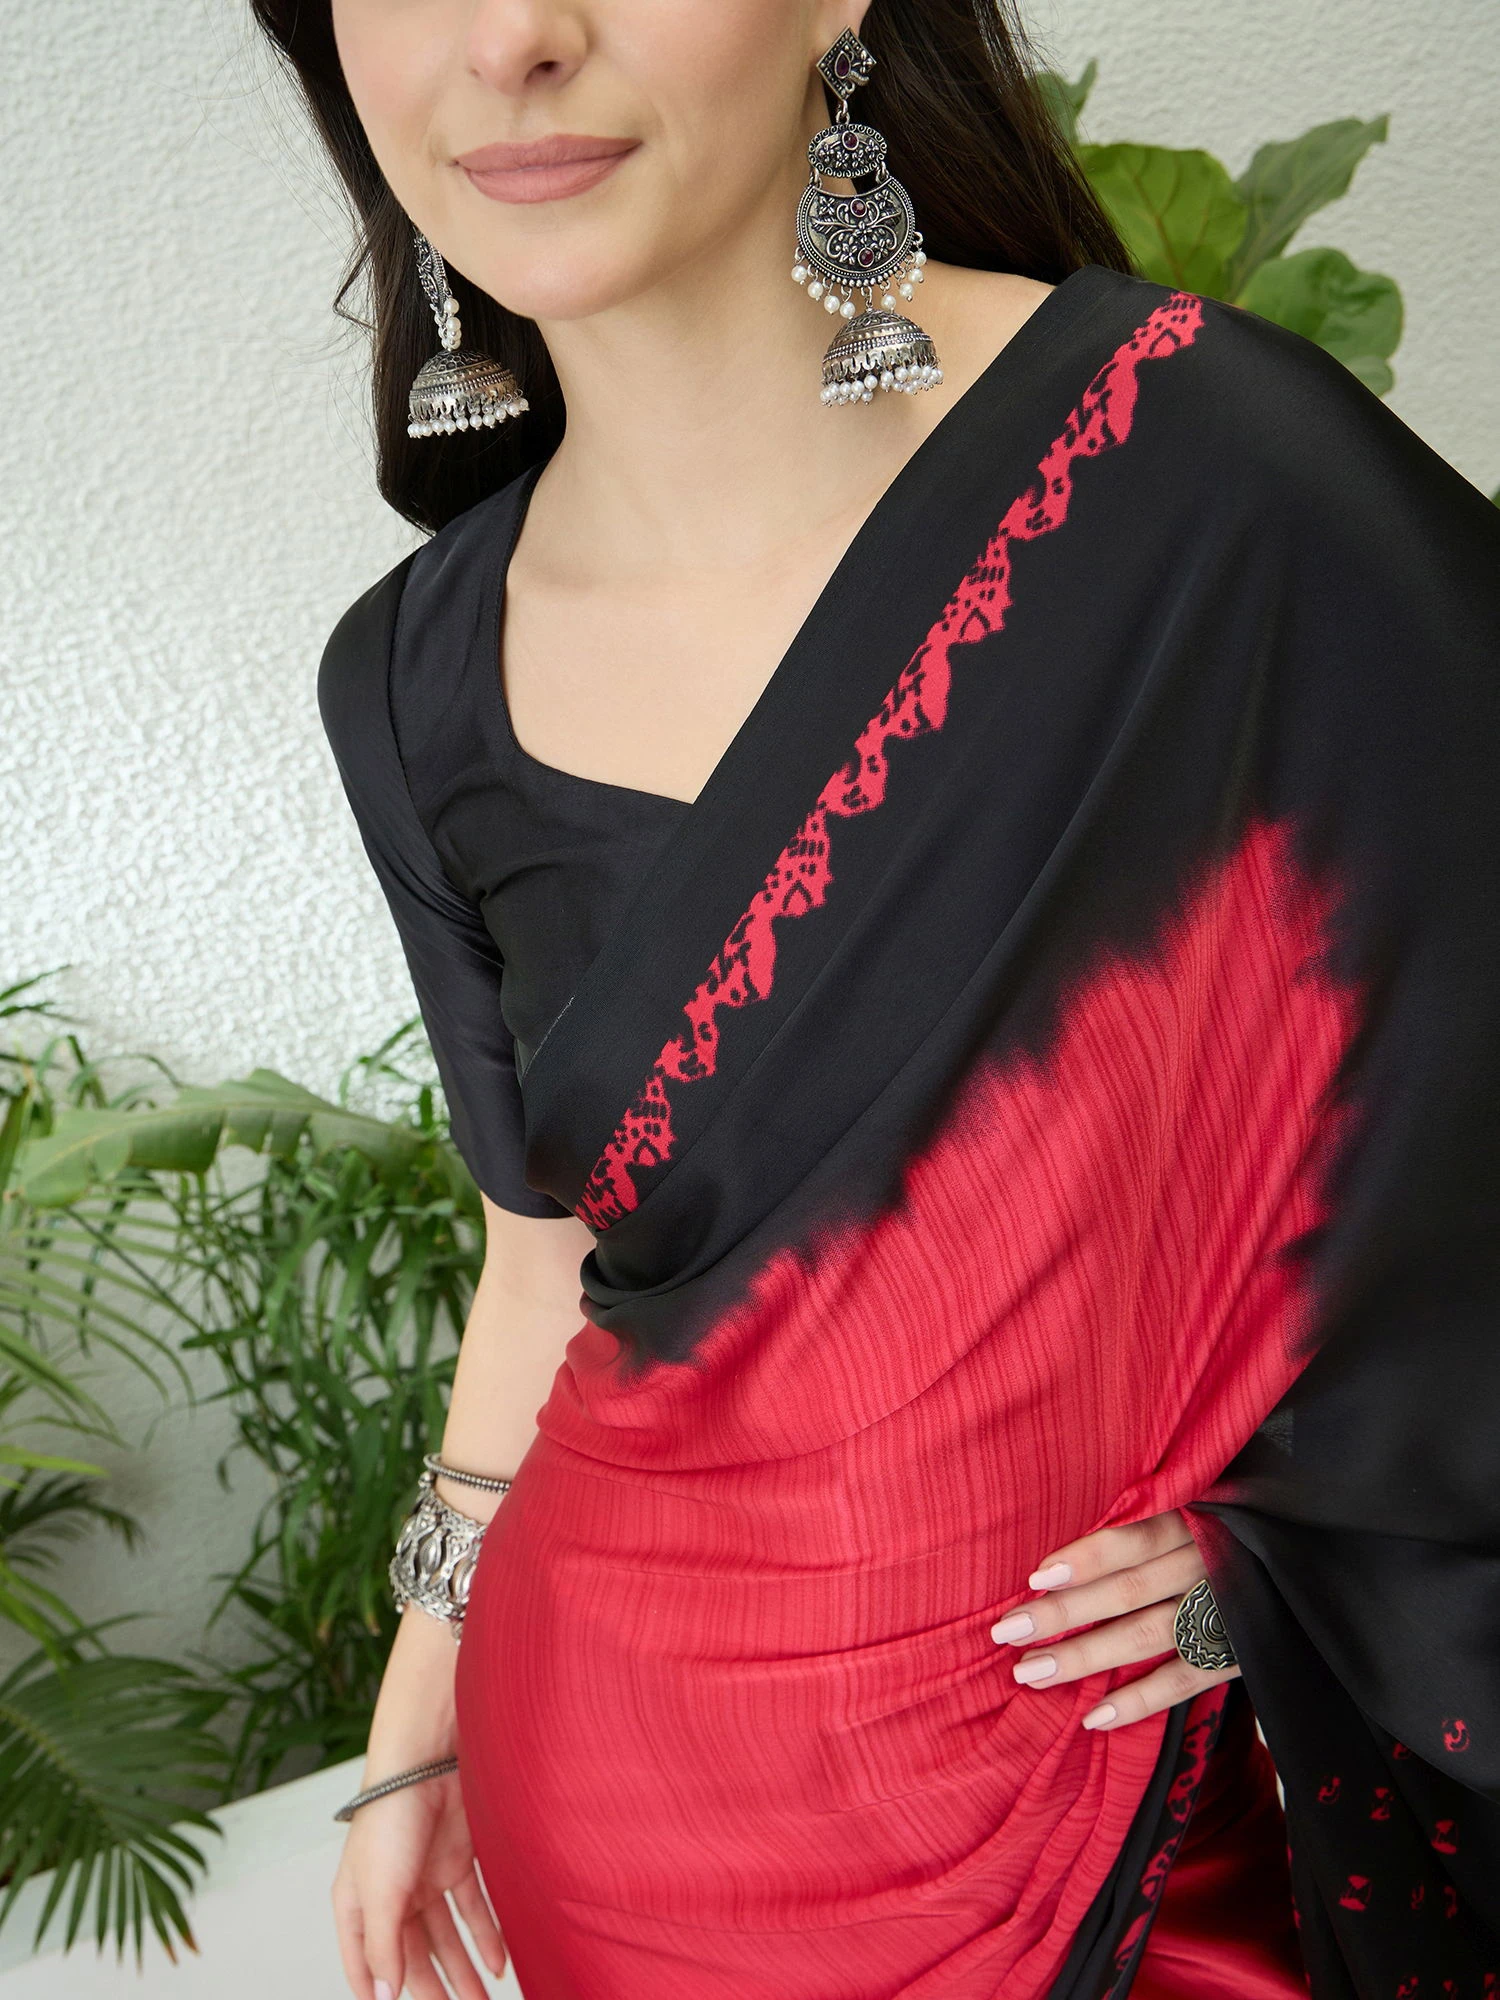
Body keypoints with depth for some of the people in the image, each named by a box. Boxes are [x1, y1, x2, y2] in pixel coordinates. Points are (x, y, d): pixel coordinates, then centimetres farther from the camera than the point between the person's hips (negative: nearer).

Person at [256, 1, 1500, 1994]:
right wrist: (420, 1725, 14)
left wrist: (1310, 1526, -13)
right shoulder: (425, 682, -3)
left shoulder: (1205, 464, -19)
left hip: (1101, 1790, -3)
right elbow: (557, 1232, 7)